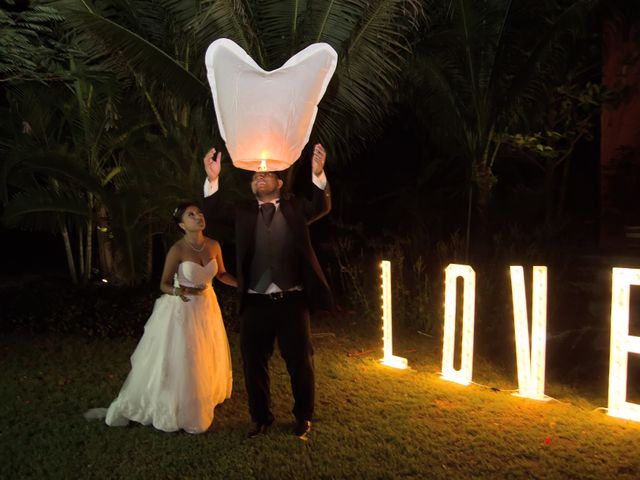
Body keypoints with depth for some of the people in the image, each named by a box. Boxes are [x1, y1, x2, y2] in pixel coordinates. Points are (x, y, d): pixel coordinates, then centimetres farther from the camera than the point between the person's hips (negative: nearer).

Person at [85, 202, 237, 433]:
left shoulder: (213, 245, -5)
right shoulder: (177, 250, -19)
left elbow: (221, 274, 11)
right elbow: (163, 284, -11)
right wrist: (177, 291, -33)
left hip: (206, 306, 6)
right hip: (181, 310, -5)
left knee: (205, 361, 16)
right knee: (175, 364, 2)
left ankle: (198, 404, 38)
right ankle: (169, 411, 20)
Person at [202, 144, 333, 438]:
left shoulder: (295, 208, 7)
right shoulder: (243, 212, 8)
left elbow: (322, 207, -10)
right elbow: (213, 214, -7)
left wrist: (318, 174, -29)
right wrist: (212, 179, -24)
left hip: (292, 301, -1)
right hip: (255, 303, 1)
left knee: (301, 363, 8)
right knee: (254, 364, 10)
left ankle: (303, 417, 30)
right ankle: (261, 418, 31)